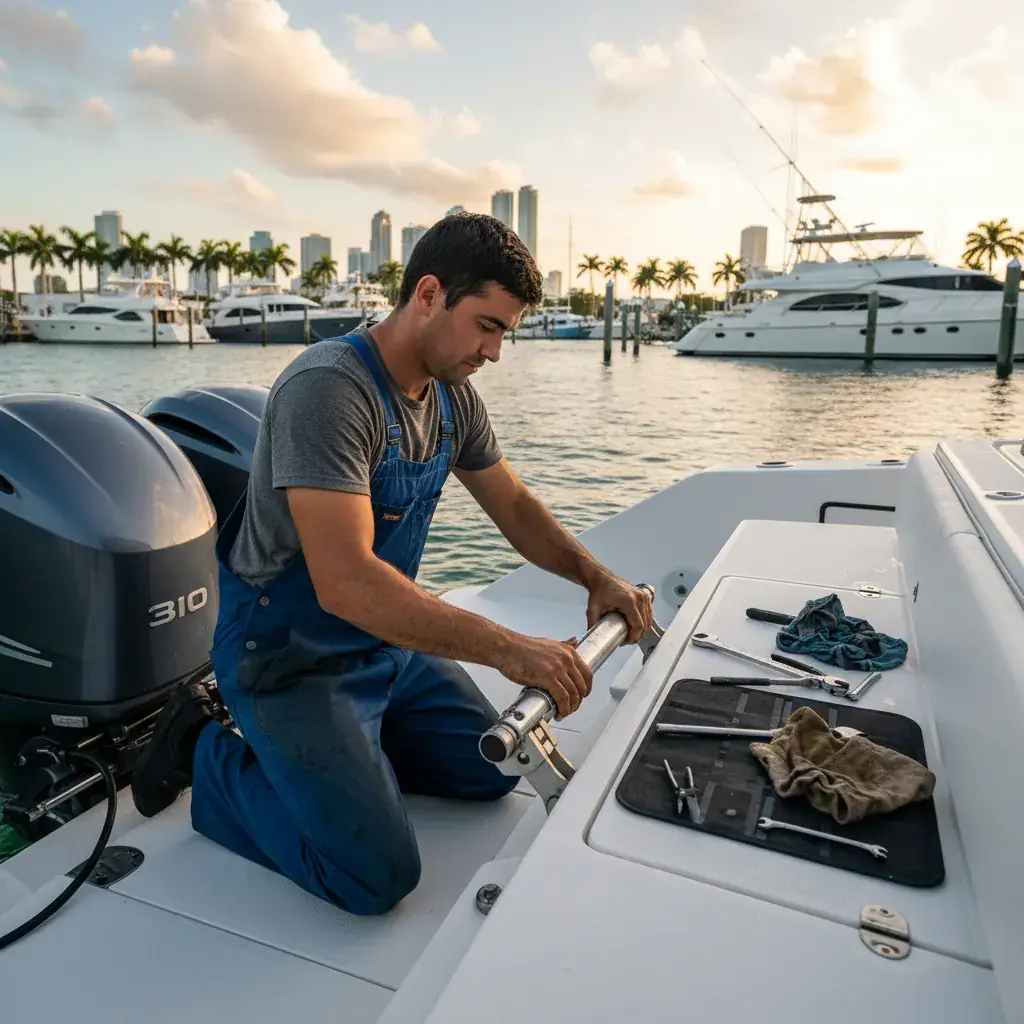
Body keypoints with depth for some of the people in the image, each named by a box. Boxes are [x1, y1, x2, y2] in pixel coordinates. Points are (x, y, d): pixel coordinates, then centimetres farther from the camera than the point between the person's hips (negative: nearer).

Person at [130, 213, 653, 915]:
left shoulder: (452, 395, -1)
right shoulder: (328, 389, -28)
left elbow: (513, 505, 9)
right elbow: (345, 582, -37)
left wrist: (595, 576, -6)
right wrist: (507, 649, -38)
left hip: (388, 641, 8)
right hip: (292, 656, -8)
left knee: (492, 773, 13)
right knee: (378, 878, -13)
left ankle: (336, 743, 22)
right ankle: (210, 755, 6)